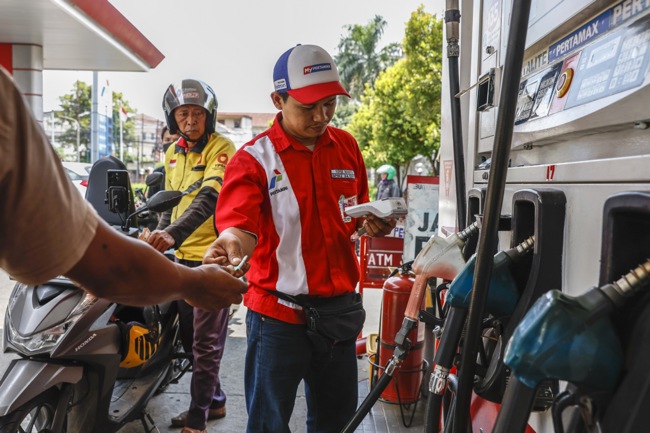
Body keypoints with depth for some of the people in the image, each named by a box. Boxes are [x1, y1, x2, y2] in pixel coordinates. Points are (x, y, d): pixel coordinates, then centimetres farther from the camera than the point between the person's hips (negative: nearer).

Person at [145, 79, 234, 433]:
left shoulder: (221, 148, -11)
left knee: (206, 342, -1)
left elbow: (209, 198, -27)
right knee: (190, 336, 17)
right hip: (183, 256, 8)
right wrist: (159, 234, 15)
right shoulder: (173, 153, 13)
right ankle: (214, 400, 33)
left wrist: (174, 233, -39)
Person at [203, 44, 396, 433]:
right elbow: (241, 224, -24)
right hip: (278, 315, -4)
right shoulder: (254, 158, -10)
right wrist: (232, 243, -47)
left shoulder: (347, 147, 5)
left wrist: (372, 223, -4)